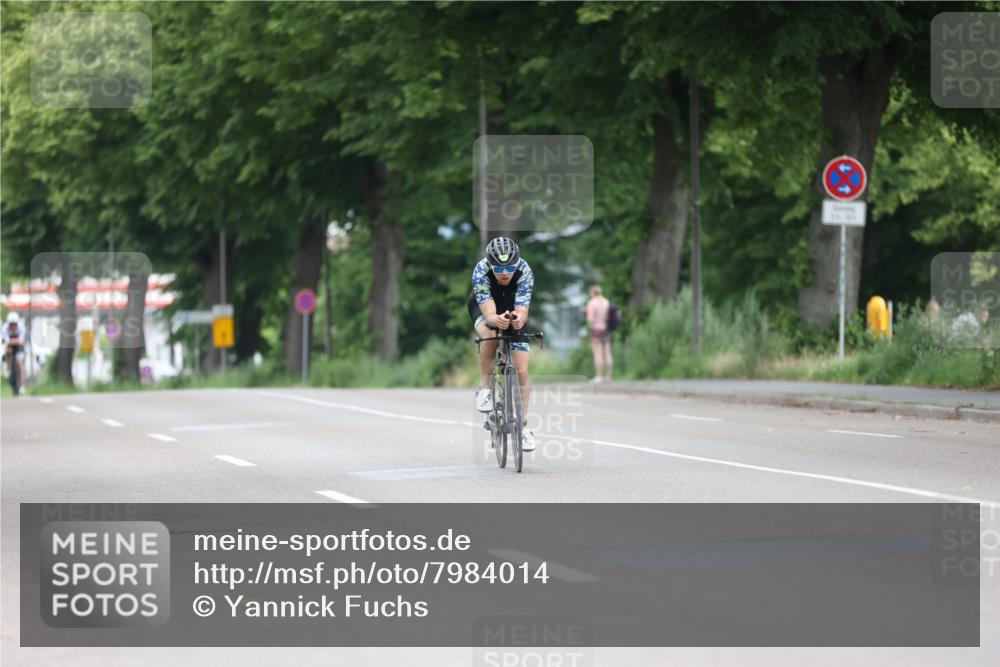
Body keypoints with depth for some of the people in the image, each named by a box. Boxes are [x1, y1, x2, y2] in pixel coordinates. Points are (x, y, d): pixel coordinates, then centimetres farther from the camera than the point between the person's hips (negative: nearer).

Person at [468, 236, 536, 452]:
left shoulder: (524, 272, -34)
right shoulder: (481, 271, -35)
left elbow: (522, 312, -39)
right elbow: (489, 314, -41)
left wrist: (519, 319, -62)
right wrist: (497, 320, -64)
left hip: (513, 308, 1)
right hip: (485, 307, -1)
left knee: (521, 371, -9)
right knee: (490, 336, -36)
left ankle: (522, 425, 7)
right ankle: (485, 387, -14)